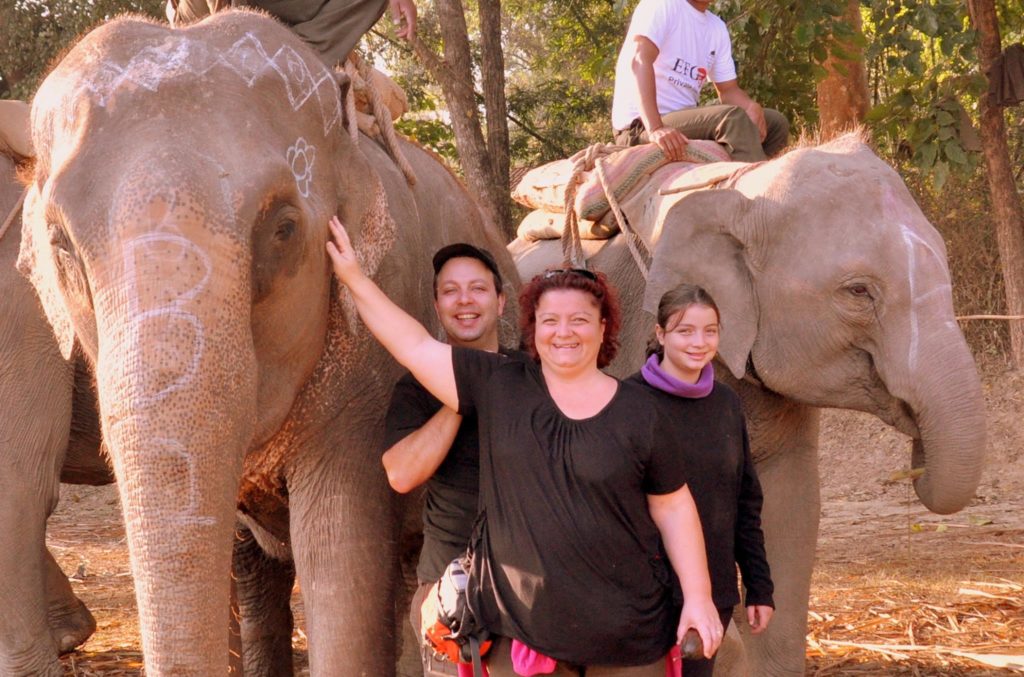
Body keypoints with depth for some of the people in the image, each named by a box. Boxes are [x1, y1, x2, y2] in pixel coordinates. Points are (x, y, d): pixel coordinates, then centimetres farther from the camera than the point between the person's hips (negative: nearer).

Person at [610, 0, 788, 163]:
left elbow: (729, 89, 13)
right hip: (641, 125, -9)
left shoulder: (718, 27, 14)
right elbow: (640, 60, -23)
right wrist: (655, 128, -36)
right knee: (733, 118, -28)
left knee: (775, 123, 2)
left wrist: (752, 108, -13)